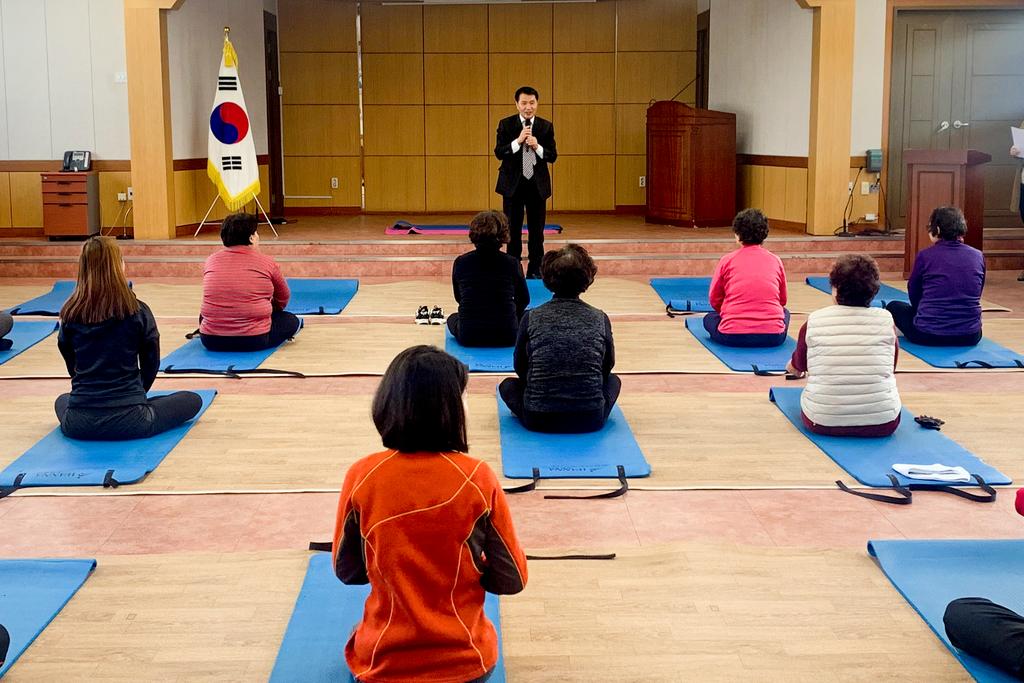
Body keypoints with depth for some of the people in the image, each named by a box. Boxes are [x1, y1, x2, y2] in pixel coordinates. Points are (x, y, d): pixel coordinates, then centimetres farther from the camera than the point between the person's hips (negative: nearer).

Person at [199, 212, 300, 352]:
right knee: (291, 321, 22)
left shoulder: (211, 260, 6)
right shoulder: (266, 262, -2)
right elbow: (283, 298, 16)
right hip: (253, 341, -1)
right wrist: (271, 310, 40)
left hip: (211, 341, 1)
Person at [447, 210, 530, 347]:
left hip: (468, 337, 0)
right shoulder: (512, 263, -8)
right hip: (506, 336, 0)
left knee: (452, 319, 35)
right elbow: (524, 299, 6)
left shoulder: (460, 262, -6)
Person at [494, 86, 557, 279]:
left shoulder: (546, 126, 2)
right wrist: (518, 141, -20)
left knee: (536, 230, 4)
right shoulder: (506, 124, -1)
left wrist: (537, 147, -18)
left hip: (537, 184, 1)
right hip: (512, 184, -1)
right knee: (513, 229, 6)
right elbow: (499, 153, -8)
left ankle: (535, 269, 12)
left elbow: (553, 156, 0)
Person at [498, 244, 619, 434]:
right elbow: (608, 365, 13)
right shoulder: (600, 319, -1)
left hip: (539, 420, -1)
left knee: (508, 385, 28)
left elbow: (520, 367, 9)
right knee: (613, 381, 31)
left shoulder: (531, 318, -3)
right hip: (591, 420, 1)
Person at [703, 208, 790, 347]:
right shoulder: (776, 261, 8)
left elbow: (714, 300, 12)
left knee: (709, 319, 30)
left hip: (732, 336, -2)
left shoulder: (727, 260, 3)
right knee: (785, 313, 35)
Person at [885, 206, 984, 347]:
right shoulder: (978, 256, 3)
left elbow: (914, 294, 11)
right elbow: (977, 295, 16)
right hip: (970, 337, 4)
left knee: (894, 307, 25)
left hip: (928, 335, -4)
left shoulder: (925, 256, -5)